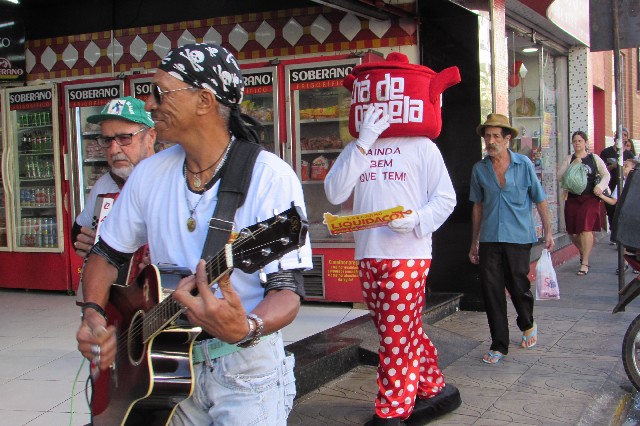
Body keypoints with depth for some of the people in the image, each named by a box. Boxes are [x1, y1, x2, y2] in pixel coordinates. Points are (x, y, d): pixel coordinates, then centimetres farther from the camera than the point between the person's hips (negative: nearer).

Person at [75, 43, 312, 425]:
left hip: (246, 368, -5)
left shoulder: (271, 177, -16)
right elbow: (107, 254, 13)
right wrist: (93, 314, -5)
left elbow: (287, 290, -19)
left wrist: (246, 329, -39)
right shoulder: (149, 174, 2)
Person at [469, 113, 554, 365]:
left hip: (518, 237, -2)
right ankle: (499, 345, 9)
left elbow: (539, 200, 5)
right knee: (491, 289, -2)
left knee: (518, 285, 7)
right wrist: (474, 242, 13)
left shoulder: (524, 164, -3)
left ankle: (527, 325, 39)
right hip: (490, 239, 2)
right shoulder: (479, 169, 3)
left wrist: (548, 232, 2)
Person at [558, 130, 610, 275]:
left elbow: (606, 175, 9)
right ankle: (582, 252, 37)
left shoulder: (594, 158, 6)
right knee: (572, 232, 5)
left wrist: (600, 186, -9)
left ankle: (585, 263, -8)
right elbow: (559, 176, -2)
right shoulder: (569, 159, 8)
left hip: (590, 198, -2)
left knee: (586, 229, -14)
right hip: (572, 198, 2)